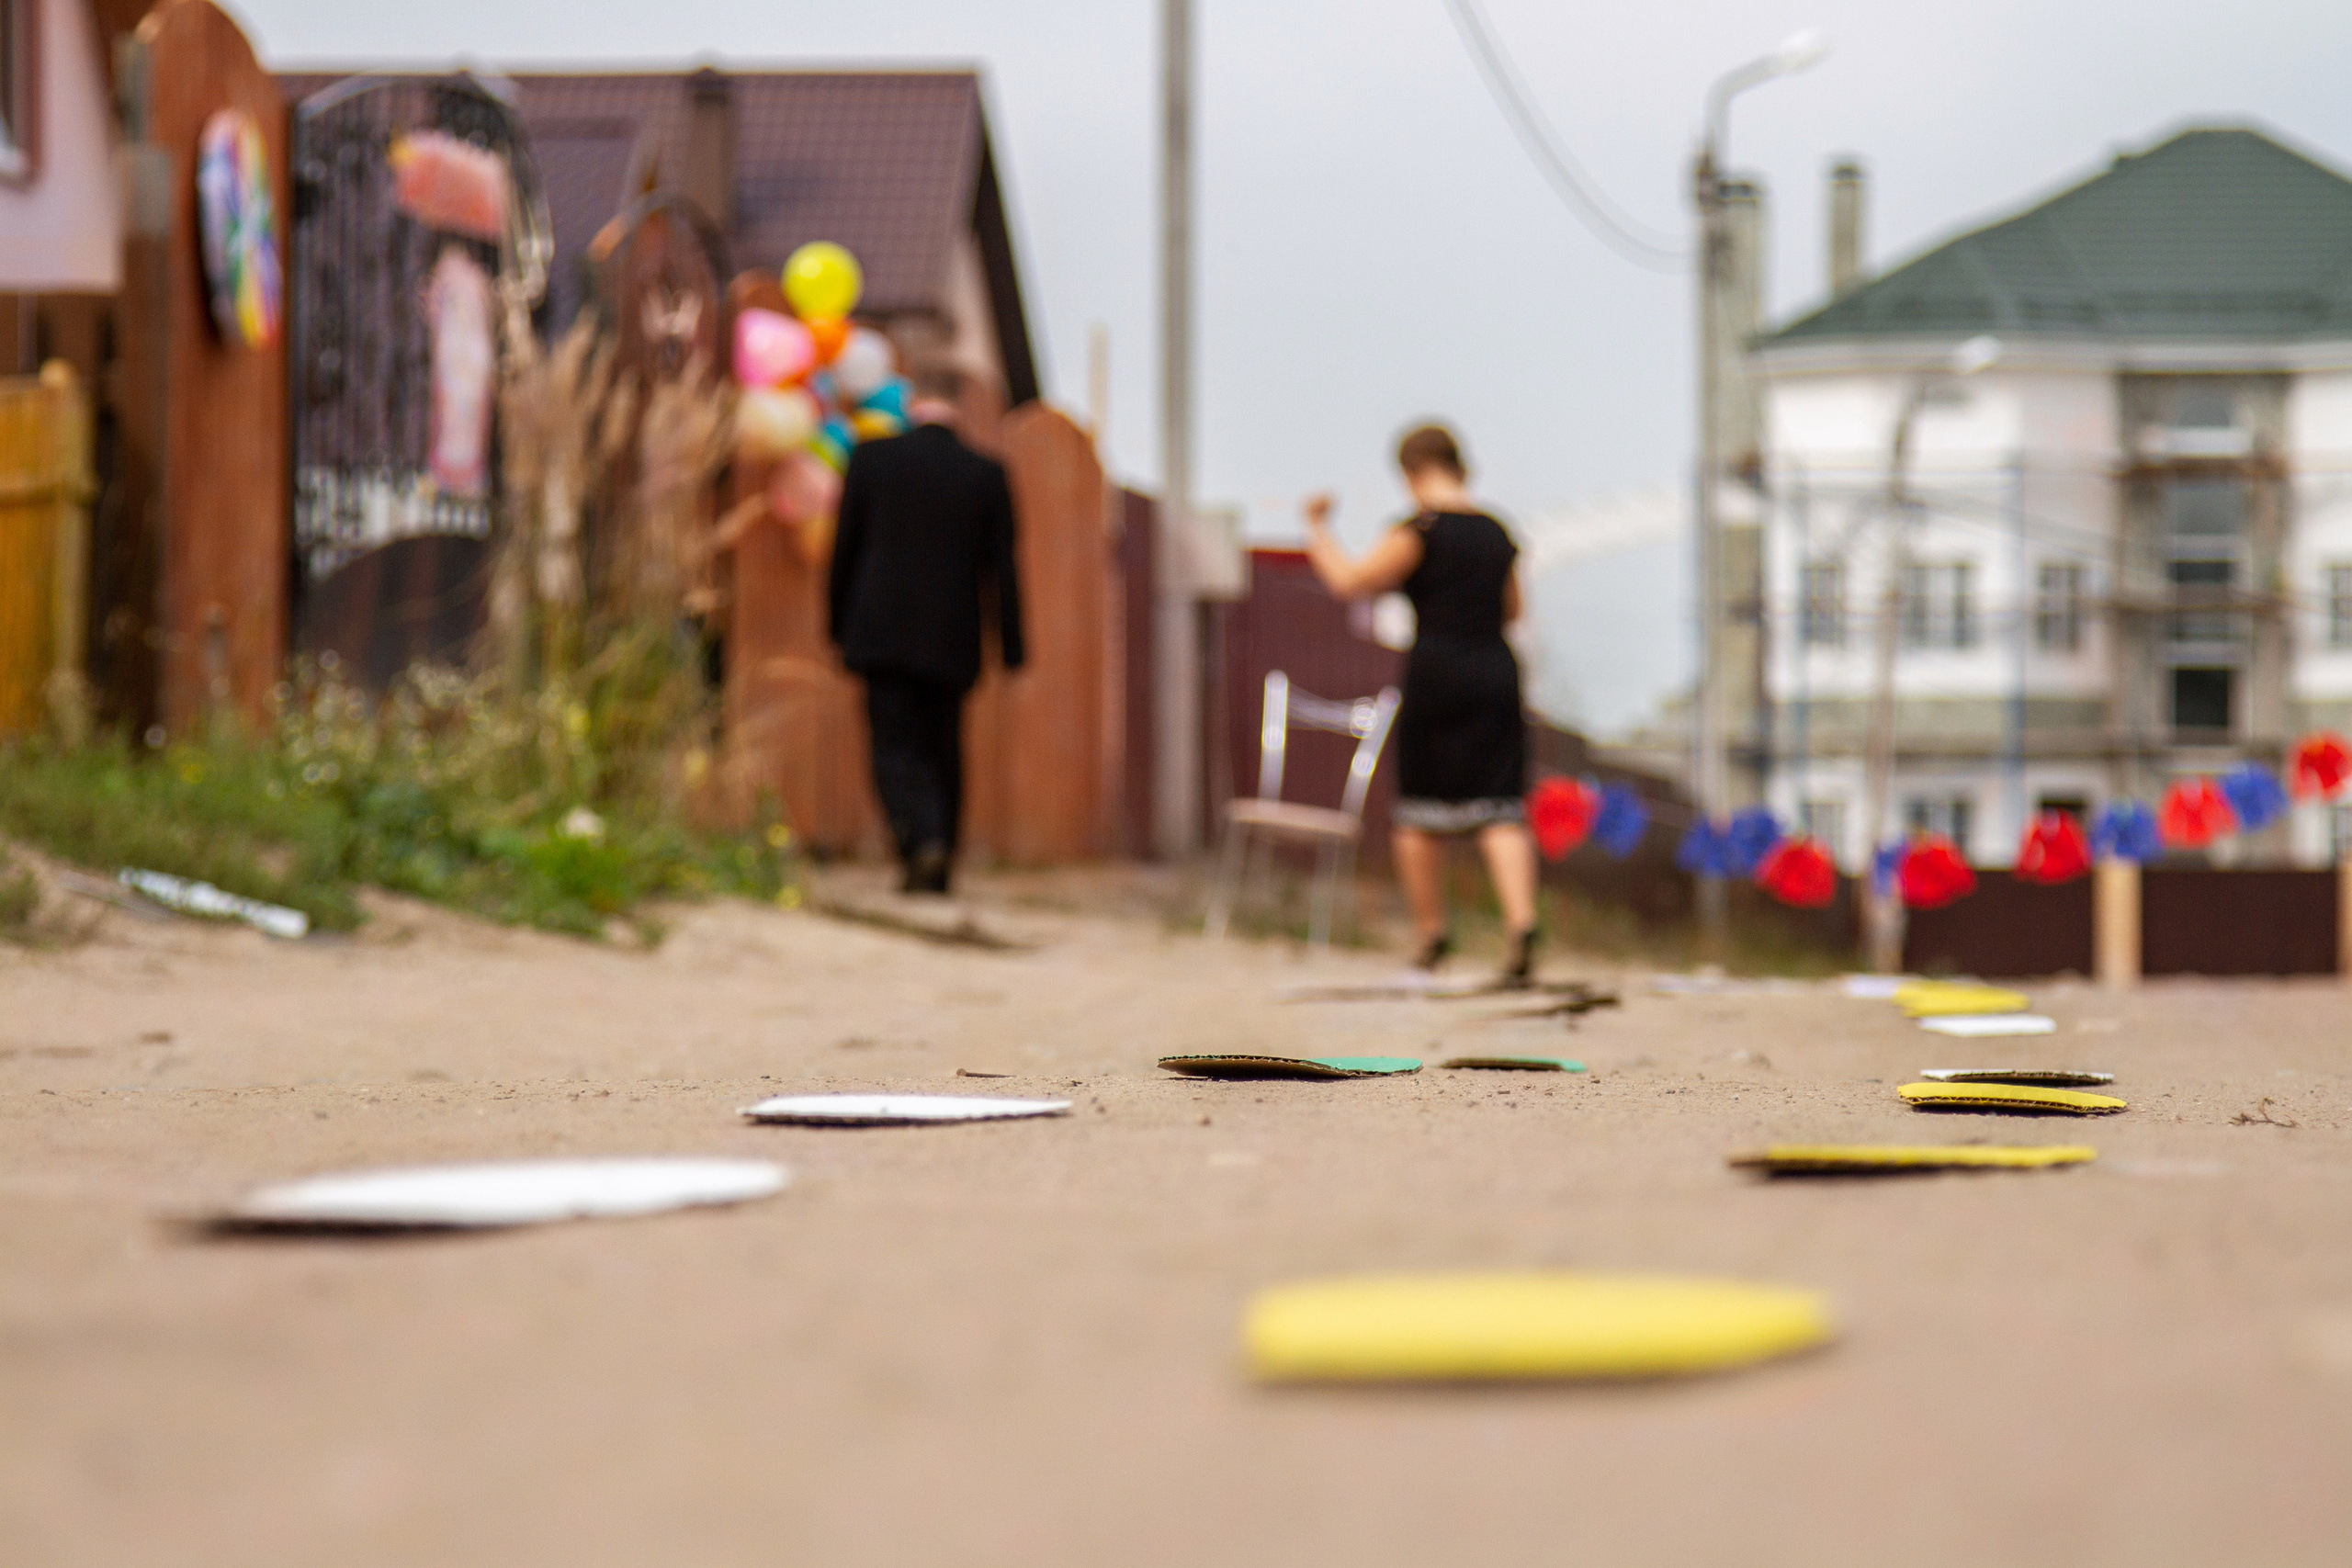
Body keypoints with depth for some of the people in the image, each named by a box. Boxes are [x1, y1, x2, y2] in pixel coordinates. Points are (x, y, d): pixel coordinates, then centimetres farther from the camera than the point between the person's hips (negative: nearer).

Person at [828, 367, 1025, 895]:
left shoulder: (870, 458, -2)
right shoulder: (986, 474, -1)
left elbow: (844, 549, 2)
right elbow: (1002, 568, 1)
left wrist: (839, 625, 13)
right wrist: (1011, 649, 6)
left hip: (882, 635, -2)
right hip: (952, 643, 2)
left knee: (896, 749, -1)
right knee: (943, 752, 14)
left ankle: (923, 842, -25)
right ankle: (938, 870, 16)